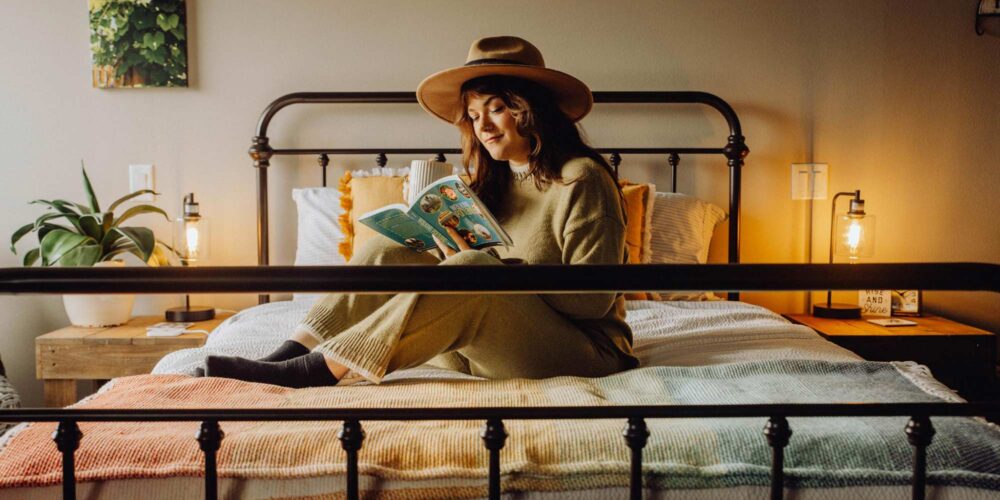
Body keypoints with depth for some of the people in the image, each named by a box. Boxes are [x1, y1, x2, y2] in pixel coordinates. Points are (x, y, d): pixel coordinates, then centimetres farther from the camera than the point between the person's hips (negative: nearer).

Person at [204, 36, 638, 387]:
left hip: (584, 351, -6)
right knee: (387, 253, -9)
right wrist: (454, 253, -12)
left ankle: (322, 368, -30)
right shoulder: (496, 180, 14)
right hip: (492, 352, 7)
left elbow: (594, 301, -15)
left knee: (470, 270, -32)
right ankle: (289, 355, -21)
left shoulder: (582, 180, -9)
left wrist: (495, 267, -20)